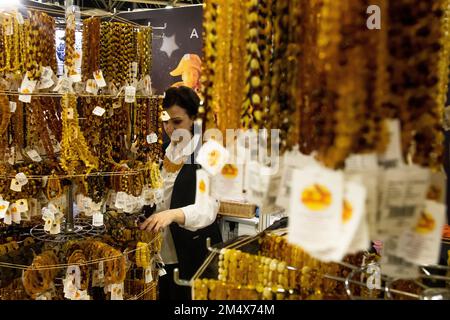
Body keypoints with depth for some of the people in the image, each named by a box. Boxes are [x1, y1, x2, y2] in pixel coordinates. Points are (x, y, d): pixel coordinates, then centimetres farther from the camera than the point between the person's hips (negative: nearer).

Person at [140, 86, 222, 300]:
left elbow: (208, 208, -25)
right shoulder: (165, 152, 7)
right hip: (164, 250, 6)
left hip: (194, 254, -6)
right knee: (165, 295, 16)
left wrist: (173, 214, -40)